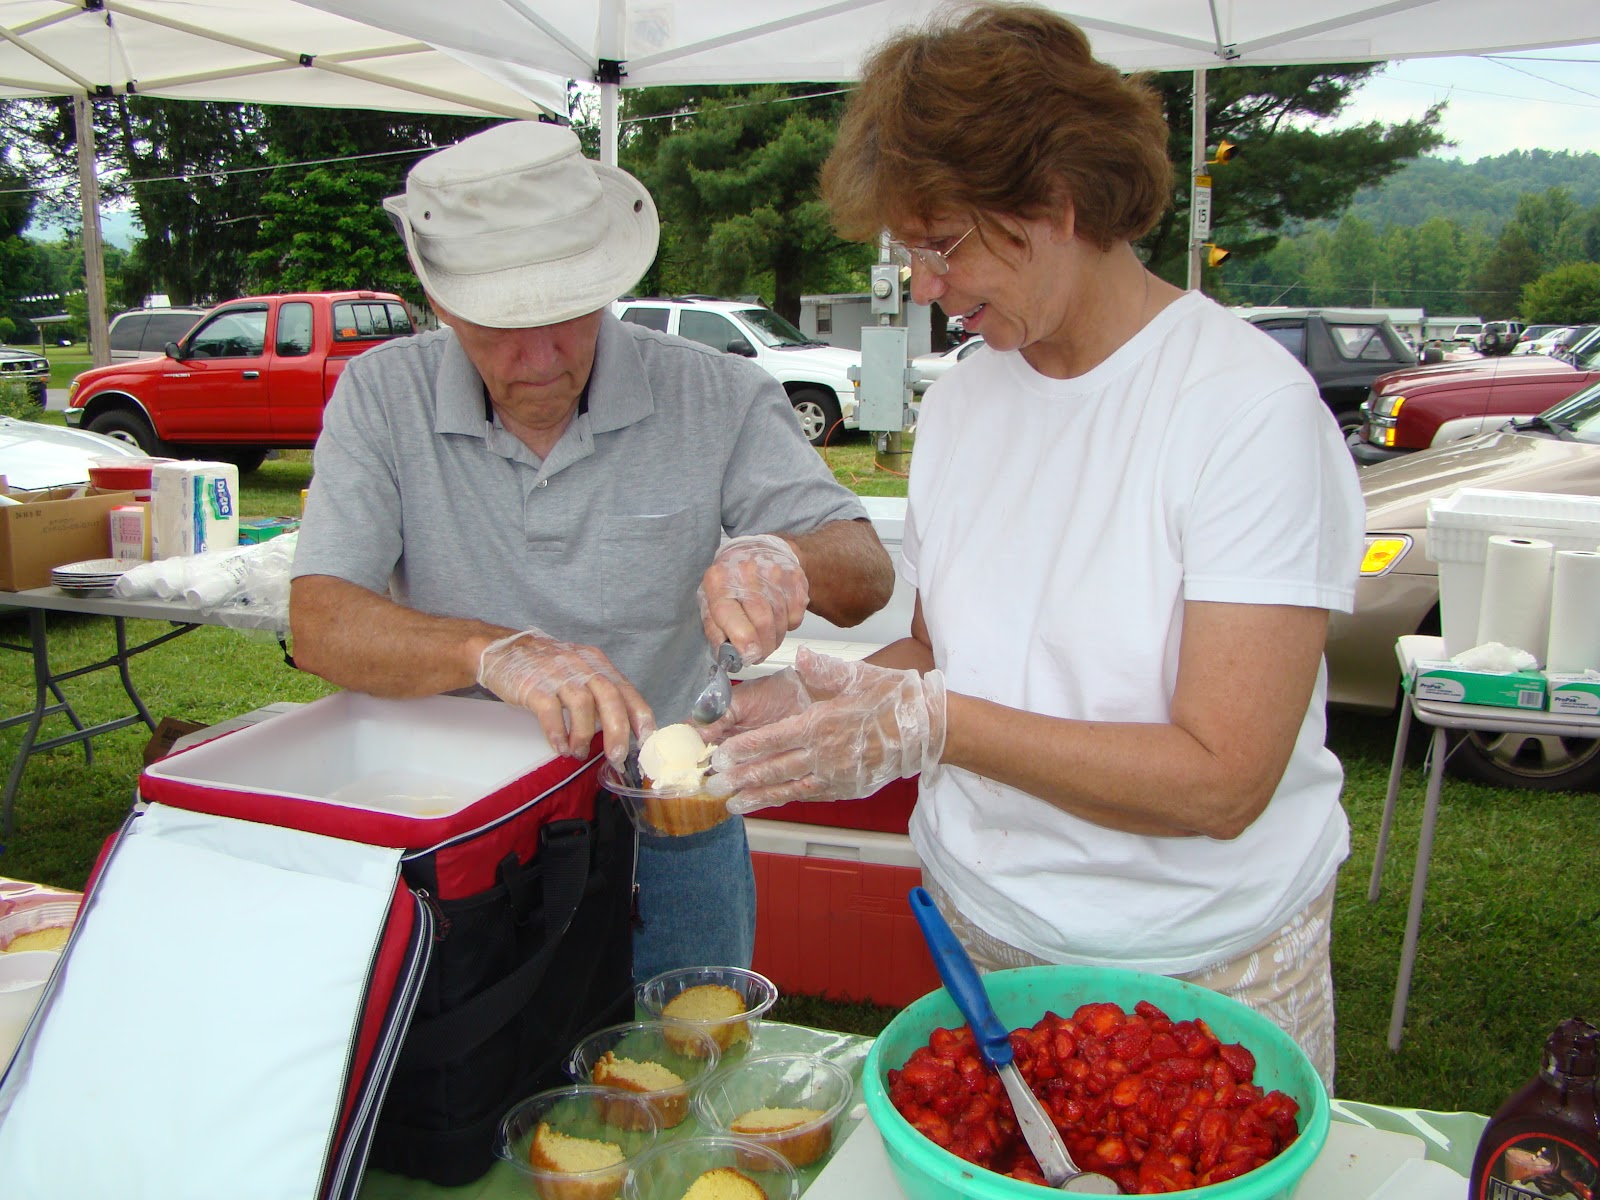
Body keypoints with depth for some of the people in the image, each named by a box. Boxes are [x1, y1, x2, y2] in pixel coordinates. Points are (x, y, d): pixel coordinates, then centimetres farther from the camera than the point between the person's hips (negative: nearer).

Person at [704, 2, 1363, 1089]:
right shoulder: (961, 398, 2)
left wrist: (930, 724, -28)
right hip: (978, 928, 5)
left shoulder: (1253, 407, -19)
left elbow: (1220, 779, -23)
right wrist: (805, 708, -8)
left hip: (1206, 972, -5)